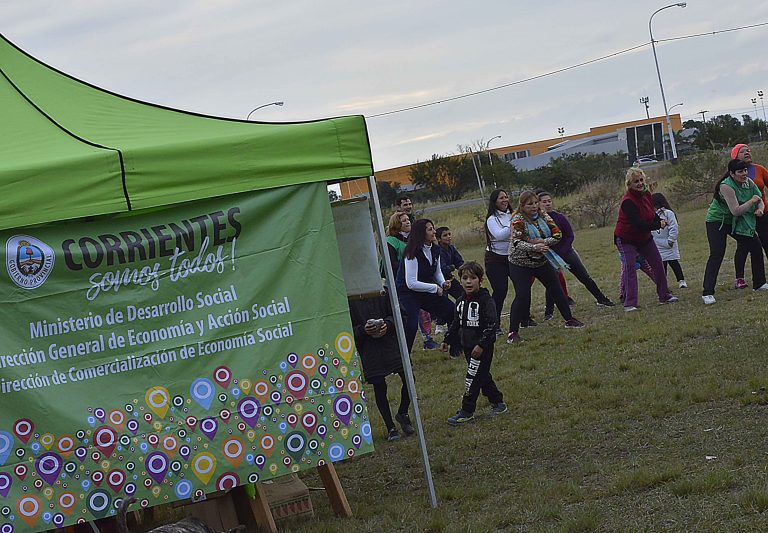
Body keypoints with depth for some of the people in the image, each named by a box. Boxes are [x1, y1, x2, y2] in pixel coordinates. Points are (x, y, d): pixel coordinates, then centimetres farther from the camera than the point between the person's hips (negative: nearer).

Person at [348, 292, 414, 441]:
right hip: (368, 349, -2)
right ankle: (390, 428, 19)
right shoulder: (349, 300, -5)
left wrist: (387, 324, -13)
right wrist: (363, 330, -20)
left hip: (390, 342, 2)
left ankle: (402, 413, 23)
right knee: (379, 388, 4)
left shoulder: (382, 292, 1)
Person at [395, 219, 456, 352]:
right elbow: (411, 283, -26)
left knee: (452, 312, 7)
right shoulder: (412, 253, -23)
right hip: (407, 292, -8)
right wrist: (435, 288, -19)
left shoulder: (435, 250, 2)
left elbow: (437, 272, 19)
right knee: (410, 326, -25)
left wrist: (443, 283, -4)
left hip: (426, 291, 8)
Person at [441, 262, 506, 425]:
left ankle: (467, 411, 0)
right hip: (468, 345, 8)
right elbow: (456, 322, 21)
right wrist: (448, 340, 16)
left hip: (482, 347, -8)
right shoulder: (461, 301, 9)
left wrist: (481, 344, -23)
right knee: (483, 376, 15)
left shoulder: (485, 300, -14)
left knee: (473, 377, -7)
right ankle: (498, 402, 29)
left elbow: (492, 324, -18)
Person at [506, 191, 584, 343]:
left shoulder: (543, 217, -1)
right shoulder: (518, 220, -17)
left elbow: (558, 234, -5)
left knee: (557, 290, 12)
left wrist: (543, 242, -21)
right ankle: (513, 332, -9)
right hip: (520, 264, -6)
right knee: (522, 296, -15)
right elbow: (516, 243, -30)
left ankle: (569, 319, 29)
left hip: (542, 261, 6)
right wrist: (534, 247, -43)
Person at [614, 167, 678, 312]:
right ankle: (629, 303, -16)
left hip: (644, 237, 8)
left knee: (658, 263, 9)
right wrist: (658, 225, -24)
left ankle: (664, 295, 22)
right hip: (626, 239, -8)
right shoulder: (628, 202, -29)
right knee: (629, 268, -17)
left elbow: (651, 213, 13)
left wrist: (660, 221, -8)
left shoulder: (646, 194, -4)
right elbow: (638, 224, -33)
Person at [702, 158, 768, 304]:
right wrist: (752, 201, -27)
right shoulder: (726, 186, -28)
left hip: (736, 222, 8)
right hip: (717, 221, -8)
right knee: (717, 254, -19)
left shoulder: (749, 183, -5)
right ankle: (707, 293, -21)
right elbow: (736, 211, -32)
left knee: (756, 246, 6)